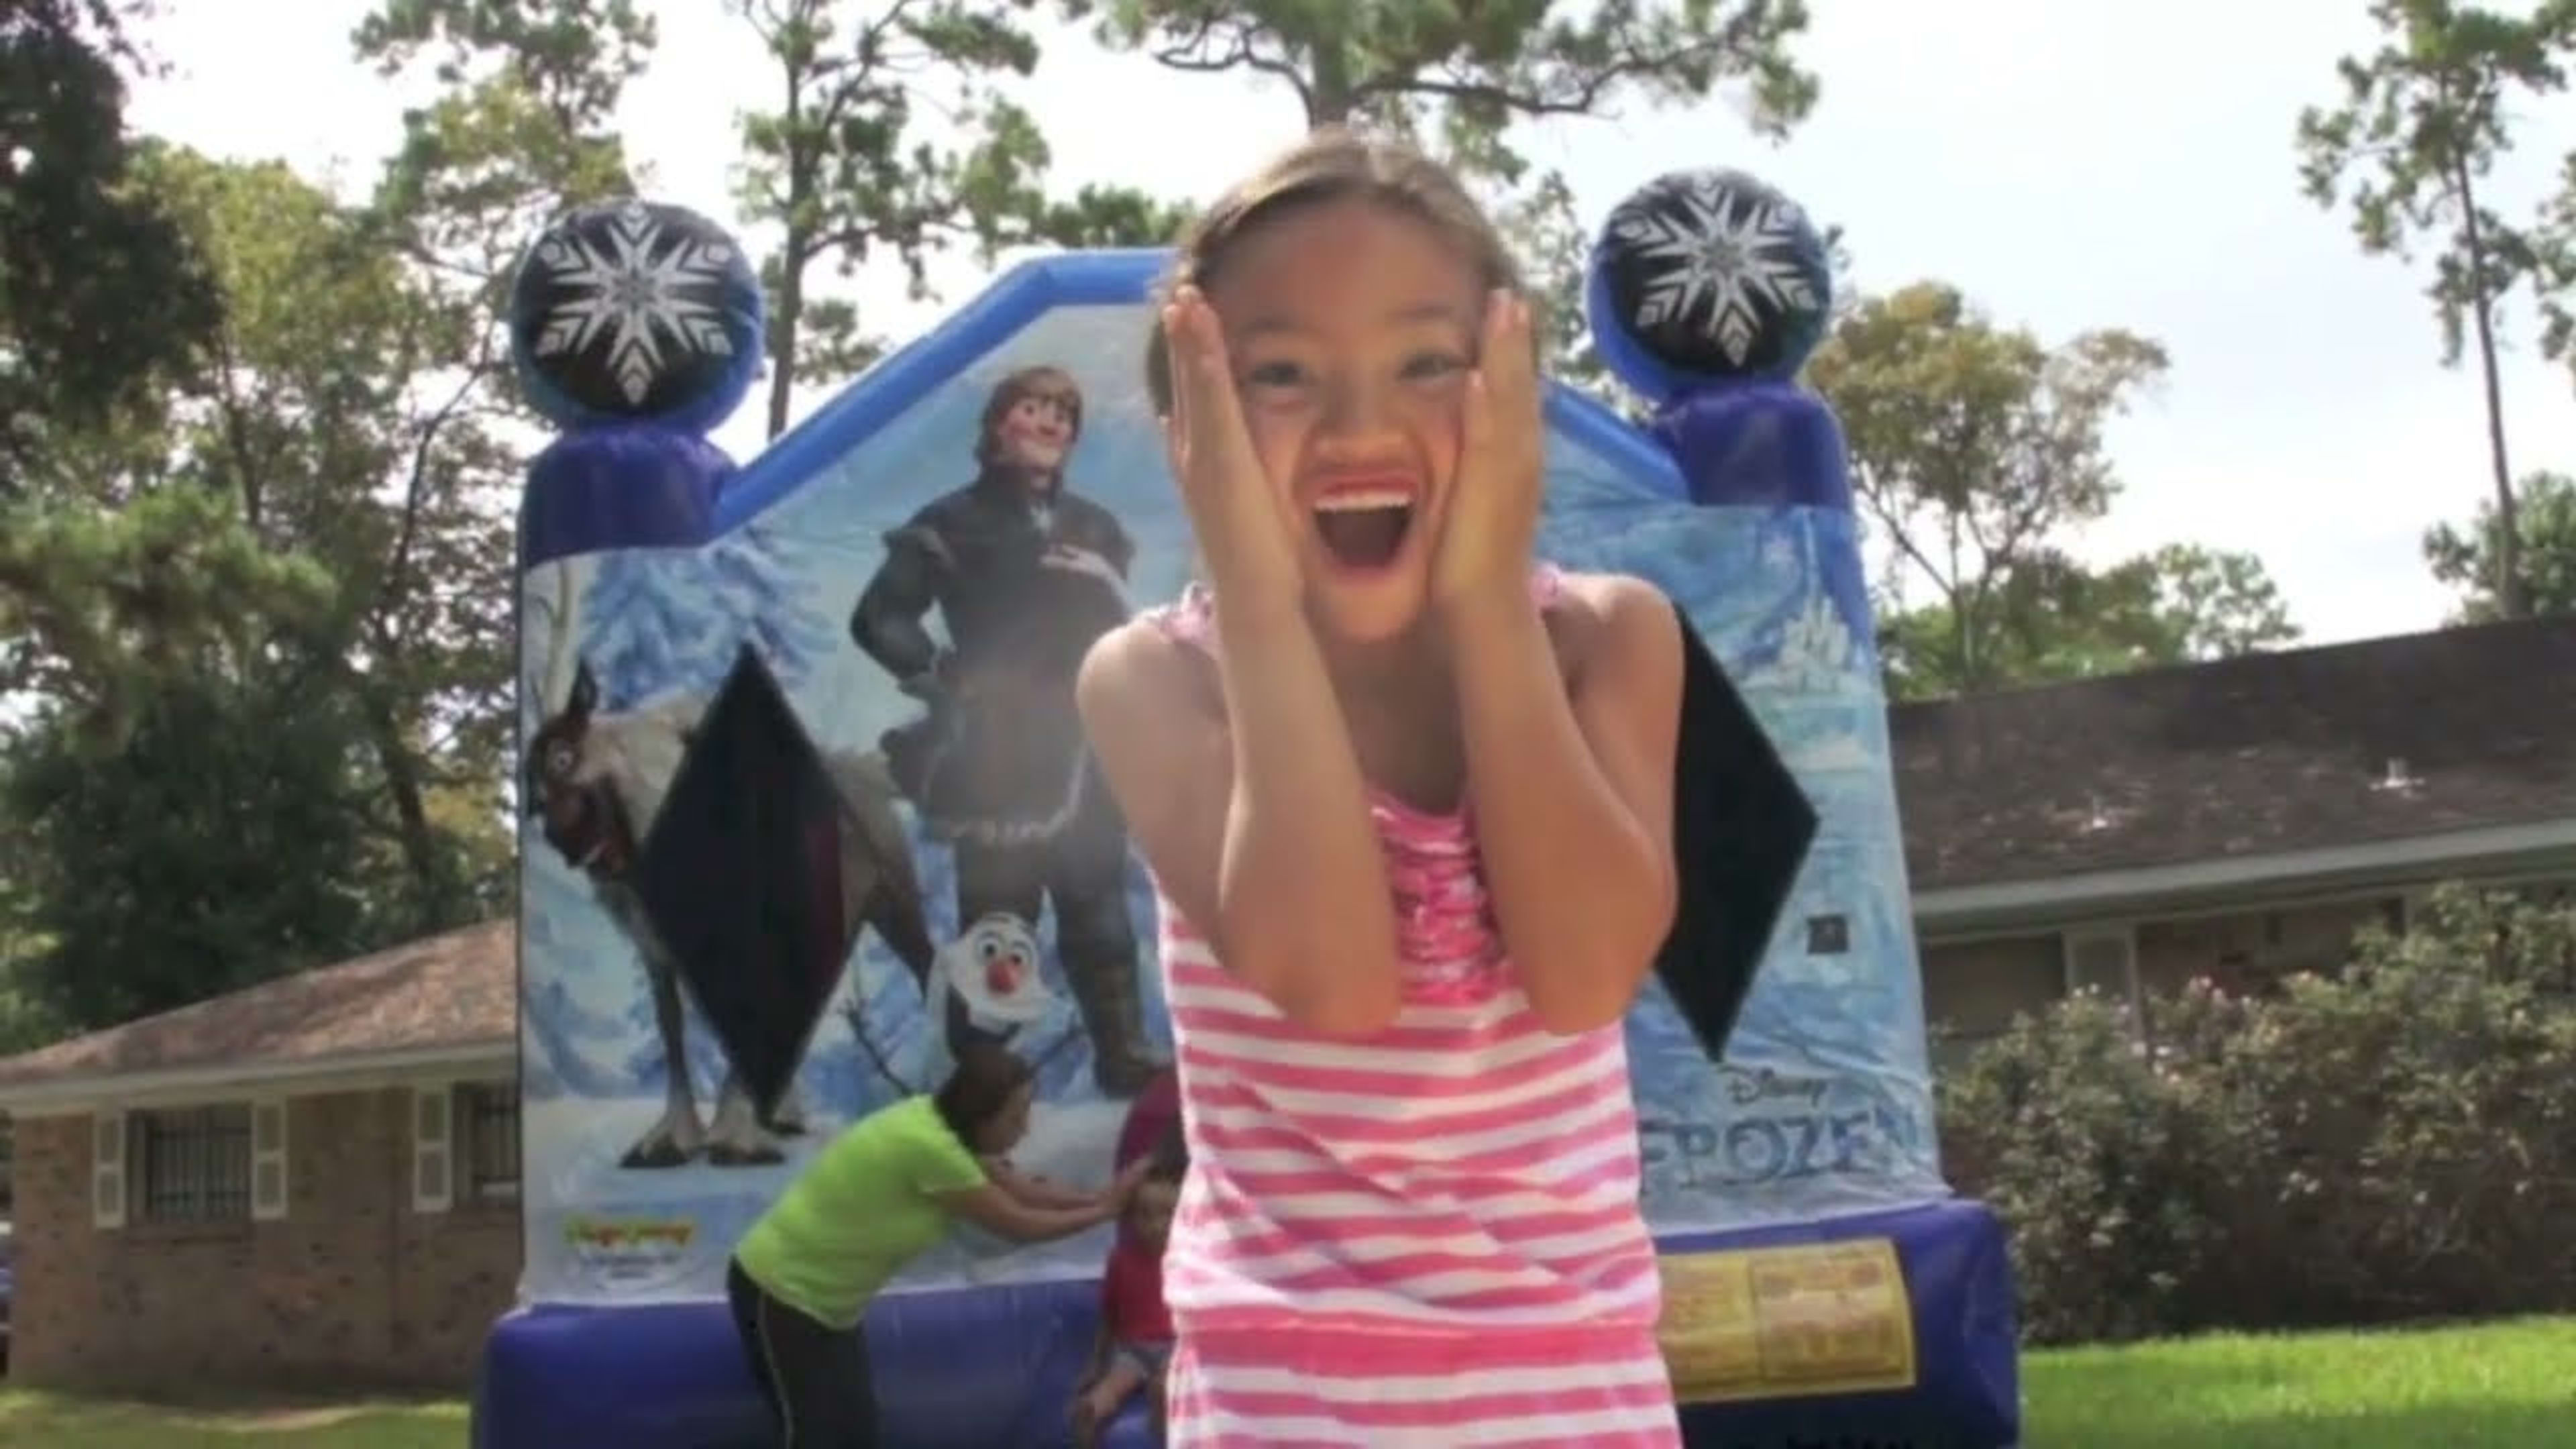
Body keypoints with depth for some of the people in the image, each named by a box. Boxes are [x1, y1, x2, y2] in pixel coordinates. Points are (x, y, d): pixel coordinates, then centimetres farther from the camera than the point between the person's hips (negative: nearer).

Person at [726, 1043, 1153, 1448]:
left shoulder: (946, 1125, -3)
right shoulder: (927, 1145, -31)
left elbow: (1021, 1191, 7)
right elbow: (1018, 1225, -21)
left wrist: (1104, 1197, -1)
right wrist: (1105, 1211, -12)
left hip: (823, 1296, 10)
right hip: (780, 1291, -10)